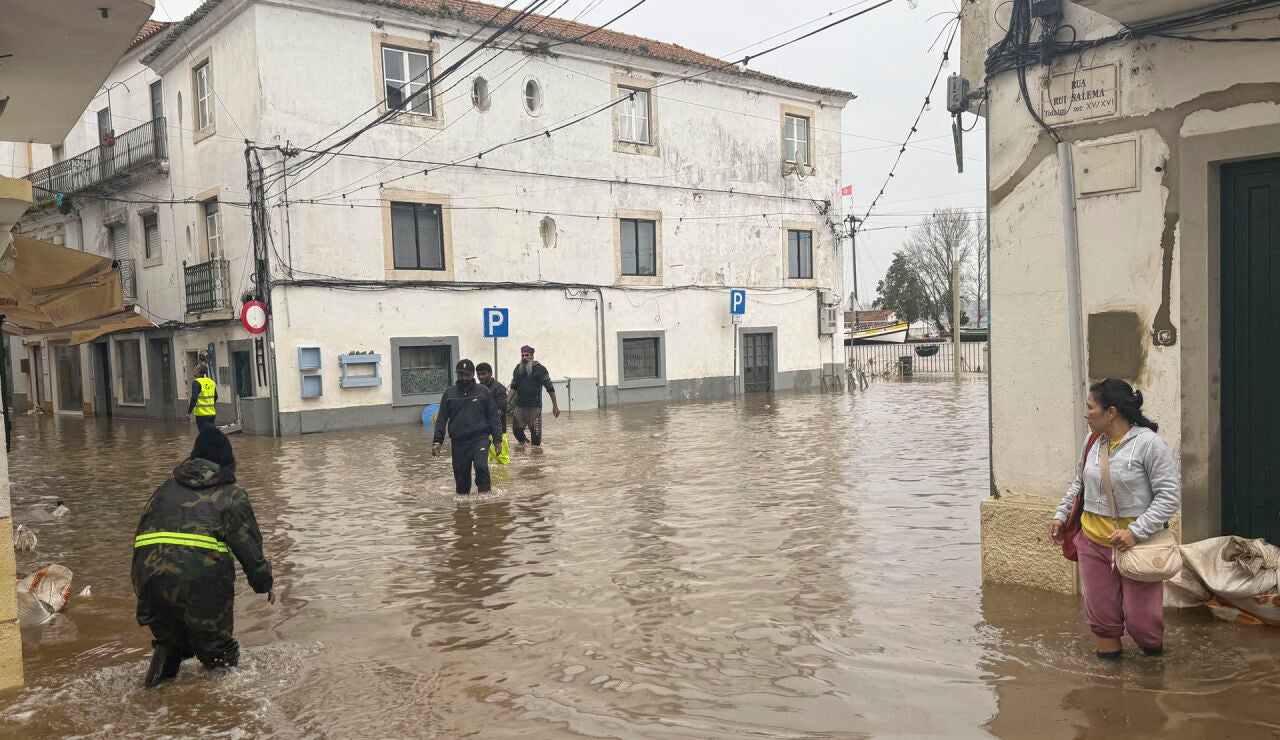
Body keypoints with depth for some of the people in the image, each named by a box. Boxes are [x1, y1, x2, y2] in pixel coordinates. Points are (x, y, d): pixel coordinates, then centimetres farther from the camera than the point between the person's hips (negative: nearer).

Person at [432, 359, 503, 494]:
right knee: (461, 475, 5)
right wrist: (437, 441, -1)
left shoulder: (483, 391, 3)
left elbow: (493, 417, 4)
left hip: (480, 438, -2)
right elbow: (441, 419, 7)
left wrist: (497, 439, -1)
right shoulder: (449, 393, 6)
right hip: (459, 442, 2)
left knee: (481, 466, -23)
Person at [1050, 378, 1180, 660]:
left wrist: (1135, 532, -21)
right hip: (1093, 543, 5)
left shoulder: (1149, 443, -14)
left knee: (1140, 619, 2)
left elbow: (1170, 495, -14)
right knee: (1101, 614, 10)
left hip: (1136, 545, -5)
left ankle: (1153, 650, 32)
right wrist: (1061, 515, 14)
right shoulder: (1093, 443, 5)